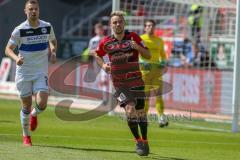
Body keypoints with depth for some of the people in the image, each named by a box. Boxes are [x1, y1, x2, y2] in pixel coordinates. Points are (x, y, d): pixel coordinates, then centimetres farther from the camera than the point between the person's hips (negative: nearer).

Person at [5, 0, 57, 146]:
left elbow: (53, 41, 20)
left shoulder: (47, 27, -1)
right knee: (26, 106, 4)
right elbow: (8, 49, -3)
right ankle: (26, 135, 26)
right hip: (23, 72, -1)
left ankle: (34, 115, 23)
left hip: (41, 73, 1)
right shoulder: (19, 30, -9)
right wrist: (16, 58, -23)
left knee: (42, 104, -15)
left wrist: (53, 53, 0)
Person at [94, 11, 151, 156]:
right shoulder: (106, 42, -2)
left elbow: (148, 55, -6)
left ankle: (145, 141, 26)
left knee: (141, 112, 6)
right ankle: (138, 141, -4)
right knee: (130, 109, -19)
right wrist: (103, 65, -2)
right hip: (119, 84, -1)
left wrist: (138, 47, -25)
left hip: (136, 82, 1)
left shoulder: (133, 37, -5)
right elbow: (98, 55, 18)